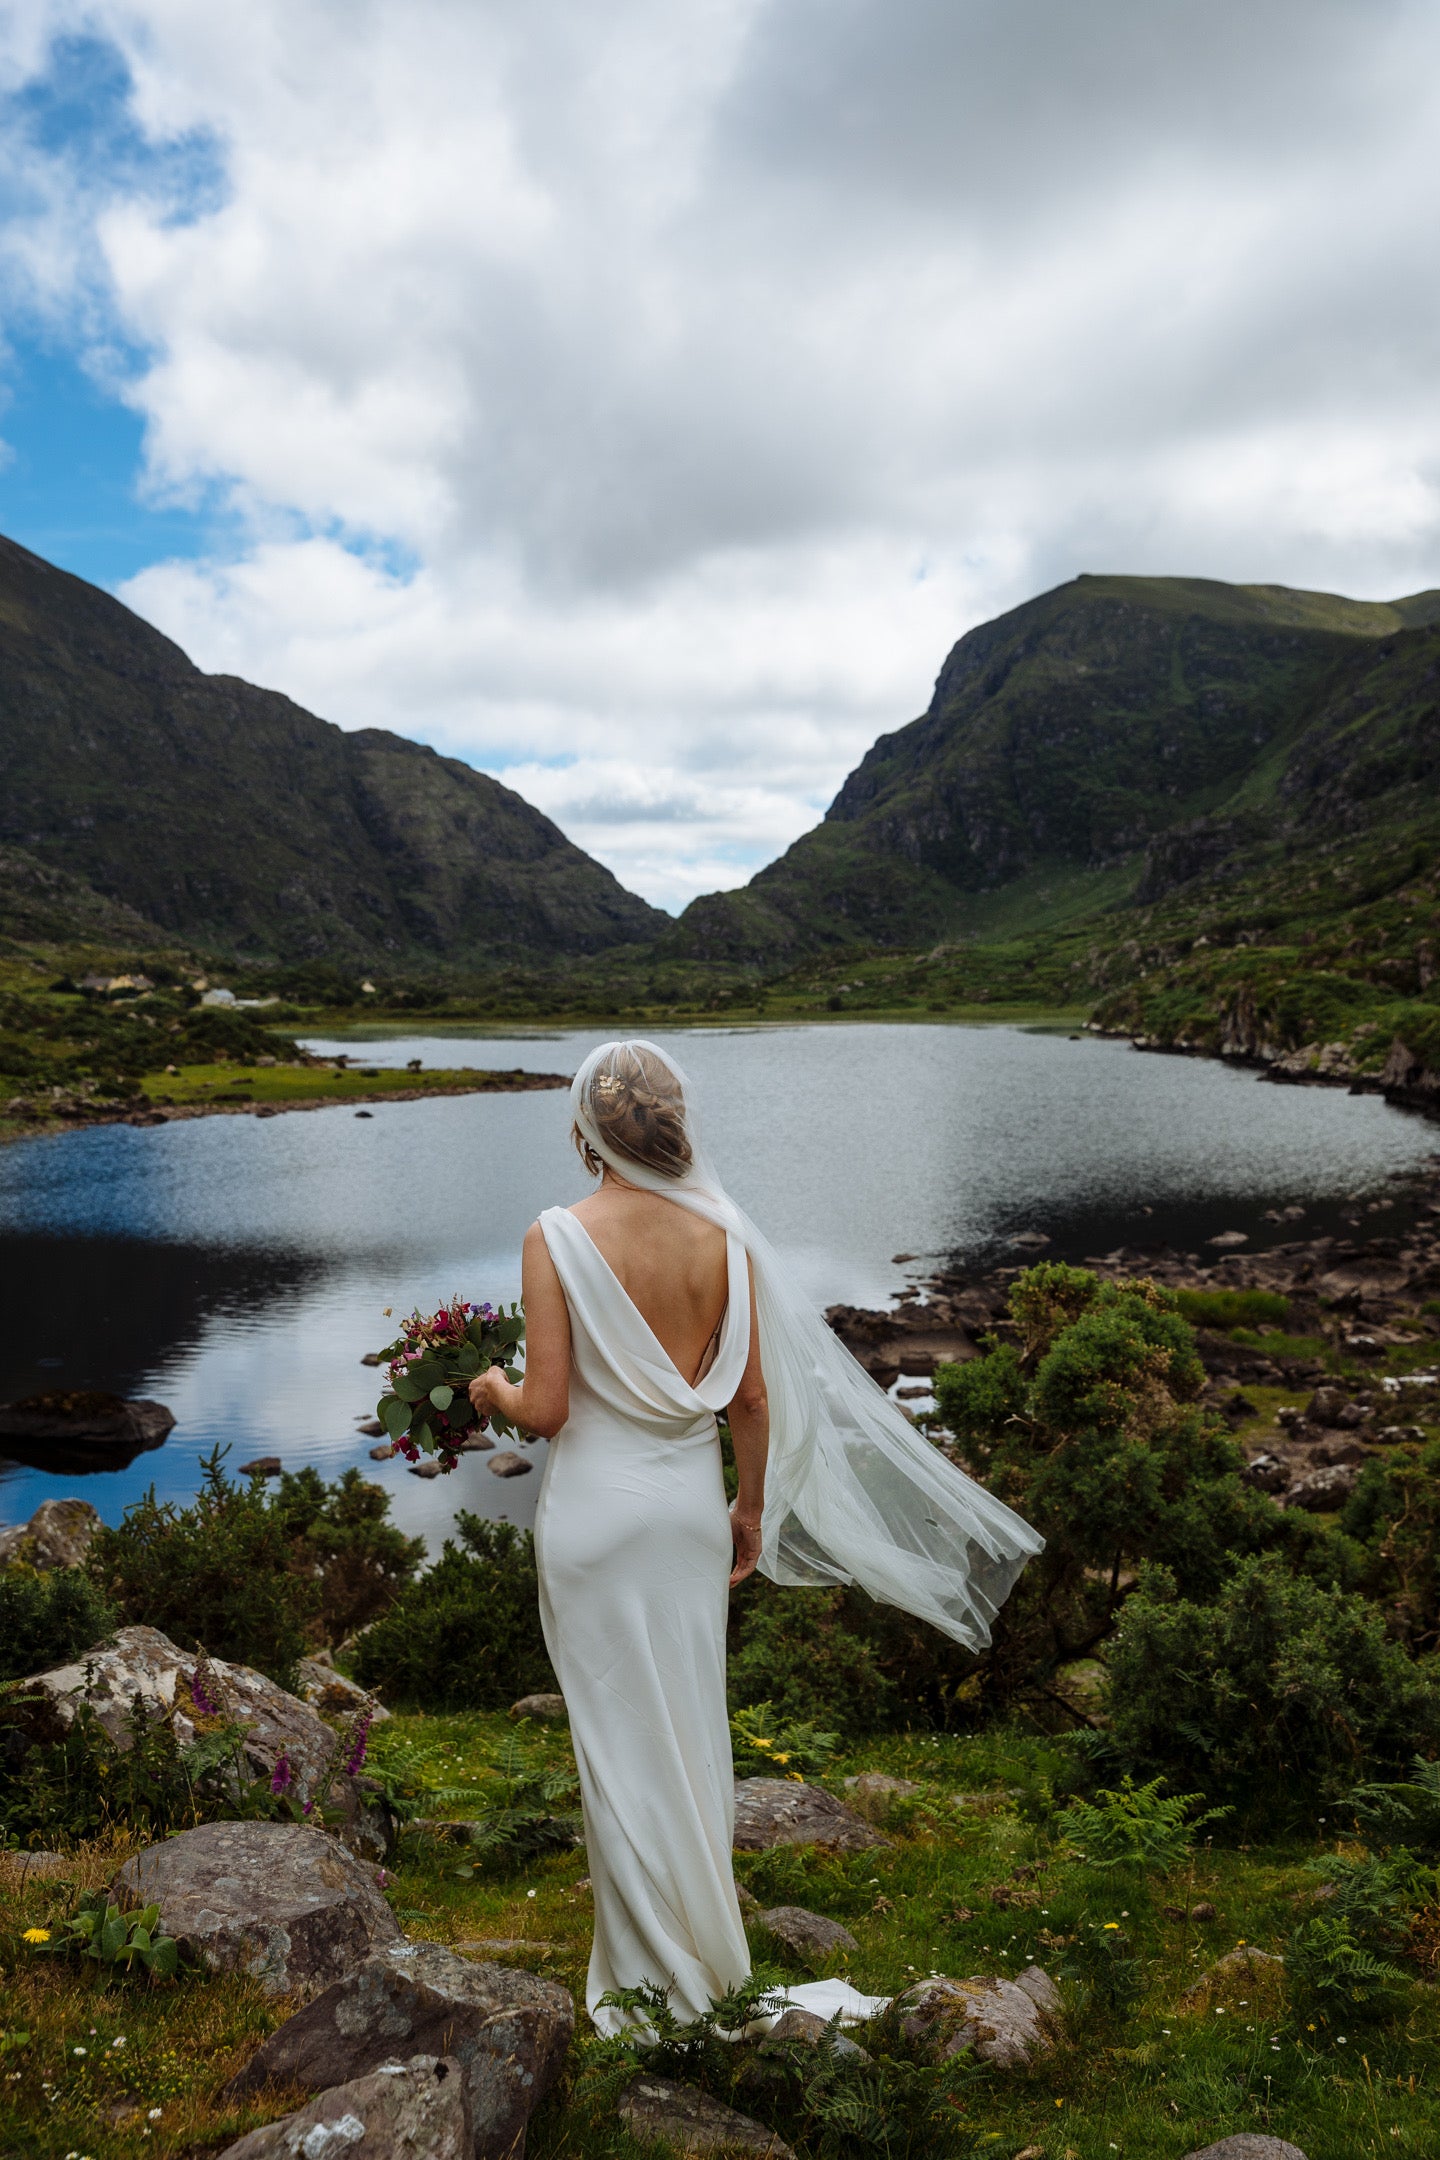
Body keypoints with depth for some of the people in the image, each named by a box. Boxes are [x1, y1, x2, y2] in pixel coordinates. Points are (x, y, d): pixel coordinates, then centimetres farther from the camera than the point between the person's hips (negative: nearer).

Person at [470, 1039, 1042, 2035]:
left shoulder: (558, 1239, -17)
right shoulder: (722, 1235, -6)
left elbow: (546, 1409, -17)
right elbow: (753, 1397, 0)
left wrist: (494, 1390, 6)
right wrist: (752, 1507, 13)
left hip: (597, 1505, -4)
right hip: (691, 1499, 4)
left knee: (619, 1733, 11)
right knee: (694, 1721, 20)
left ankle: (652, 1972, 26)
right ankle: (710, 1943, 37)